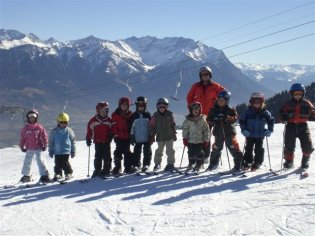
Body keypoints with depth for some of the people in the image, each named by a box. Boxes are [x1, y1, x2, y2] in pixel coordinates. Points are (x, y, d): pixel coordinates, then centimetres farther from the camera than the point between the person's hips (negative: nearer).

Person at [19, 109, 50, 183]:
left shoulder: (40, 127, -7)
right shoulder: (25, 128, 1)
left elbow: (44, 137, -2)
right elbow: (22, 138, 7)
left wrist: (45, 145, -3)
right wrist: (22, 146, 6)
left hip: (38, 148, -3)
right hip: (29, 149, 4)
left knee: (40, 161, -9)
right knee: (27, 162, 12)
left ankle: (44, 175, -4)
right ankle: (26, 176, 27)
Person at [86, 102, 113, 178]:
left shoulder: (109, 120, 2)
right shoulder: (93, 120, -2)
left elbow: (111, 130, 9)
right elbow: (89, 130, 2)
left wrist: (110, 137, -3)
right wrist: (88, 139, 0)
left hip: (106, 142, 1)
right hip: (97, 142, -1)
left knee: (107, 157, 2)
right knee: (98, 157, 5)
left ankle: (106, 170, 12)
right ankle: (97, 171, 12)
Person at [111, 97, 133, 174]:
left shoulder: (130, 115, 5)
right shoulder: (115, 114, 2)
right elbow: (114, 125, -1)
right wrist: (115, 134, -8)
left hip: (127, 136, 1)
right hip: (119, 136, -1)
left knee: (127, 152, 6)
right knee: (118, 151, 2)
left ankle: (128, 168, 12)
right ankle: (117, 167, 10)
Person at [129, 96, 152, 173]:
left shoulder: (148, 115, 3)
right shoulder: (133, 116, 2)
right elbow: (131, 127, 4)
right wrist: (131, 137, 1)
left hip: (147, 138, 0)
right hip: (137, 139, 0)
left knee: (147, 152, 3)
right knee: (137, 152, 6)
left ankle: (146, 164, 11)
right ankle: (136, 165, 12)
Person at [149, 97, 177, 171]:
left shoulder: (169, 114, -2)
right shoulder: (155, 115, -2)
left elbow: (173, 125, 8)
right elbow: (152, 126, 1)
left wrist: (174, 134, 12)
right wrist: (152, 136, -1)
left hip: (169, 136, -1)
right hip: (160, 137, 1)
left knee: (170, 150, 2)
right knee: (159, 150, 10)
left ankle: (170, 164, 12)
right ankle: (157, 164, 23)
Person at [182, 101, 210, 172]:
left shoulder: (203, 119, -1)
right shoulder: (188, 120, -1)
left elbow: (206, 130, 2)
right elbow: (185, 129, 3)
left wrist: (206, 140, 1)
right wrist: (185, 138, -2)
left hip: (200, 140, -1)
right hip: (190, 140, 1)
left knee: (199, 153, 1)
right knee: (191, 153, 7)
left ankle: (198, 165, 16)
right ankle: (191, 164, 24)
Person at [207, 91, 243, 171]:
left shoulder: (230, 110, -3)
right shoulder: (214, 110, 6)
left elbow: (235, 118, -15)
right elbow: (209, 119, 8)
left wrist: (226, 118, -31)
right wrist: (212, 121, -15)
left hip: (229, 132, -3)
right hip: (218, 132, 3)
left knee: (233, 148, -5)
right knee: (216, 148, 11)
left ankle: (238, 165, 4)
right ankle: (213, 164, 26)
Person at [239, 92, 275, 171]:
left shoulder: (265, 113, -3)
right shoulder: (247, 112, -5)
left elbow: (271, 120, 7)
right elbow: (242, 121, 0)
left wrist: (269, 130, -2)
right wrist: (244, 130, -9)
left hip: (260, 135, 0)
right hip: (249, 135, 0)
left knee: (259, 149, 3)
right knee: (248, 149, 8)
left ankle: (257, 163, 14)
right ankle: (248, 162, 21)